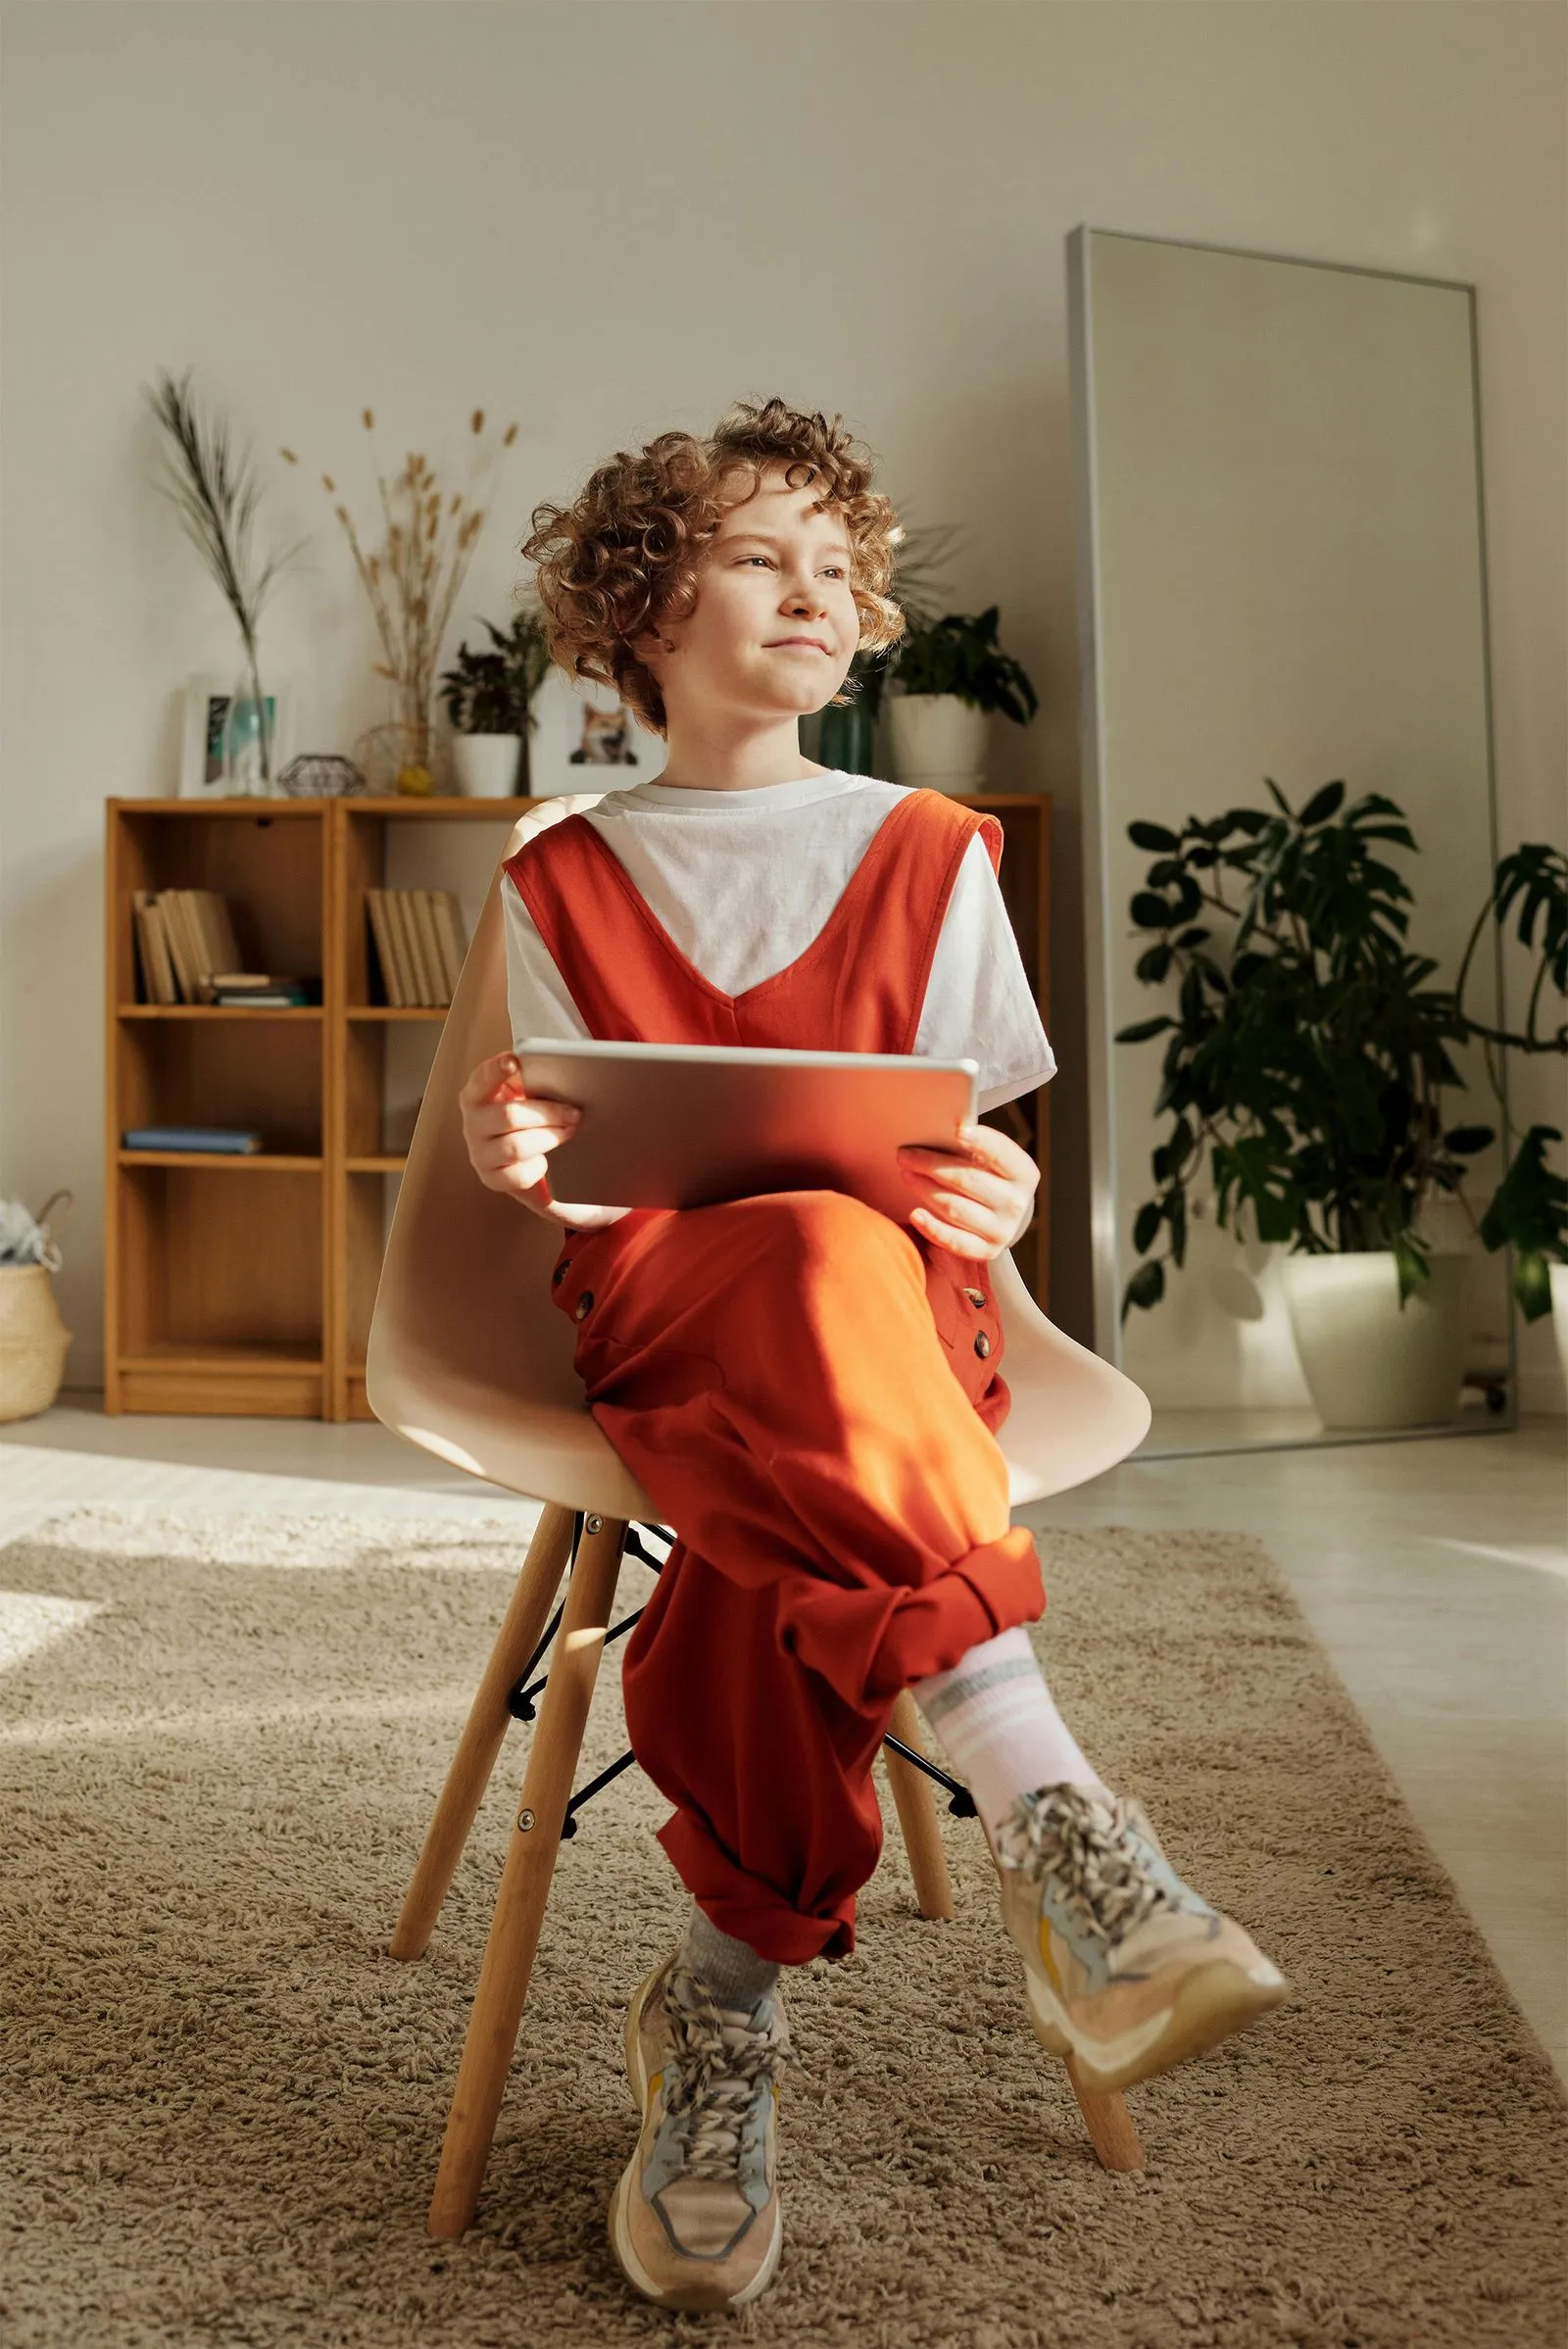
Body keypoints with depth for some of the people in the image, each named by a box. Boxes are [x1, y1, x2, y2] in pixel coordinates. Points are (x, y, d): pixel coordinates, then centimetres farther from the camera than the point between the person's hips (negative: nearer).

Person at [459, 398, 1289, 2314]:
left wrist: (996, 1198, -18)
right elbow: (583, 1174, 6)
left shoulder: (930, 855, 12)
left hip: (896, 1294, 1)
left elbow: (958, 1142, 7)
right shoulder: (564, 881, 12)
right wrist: (516, 1157, -19)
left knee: (795, 1506, -37)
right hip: (653, 1298, -1)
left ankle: (723, 2010, -24)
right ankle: (1050, 1821, -46)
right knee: (812, 1256, -39)